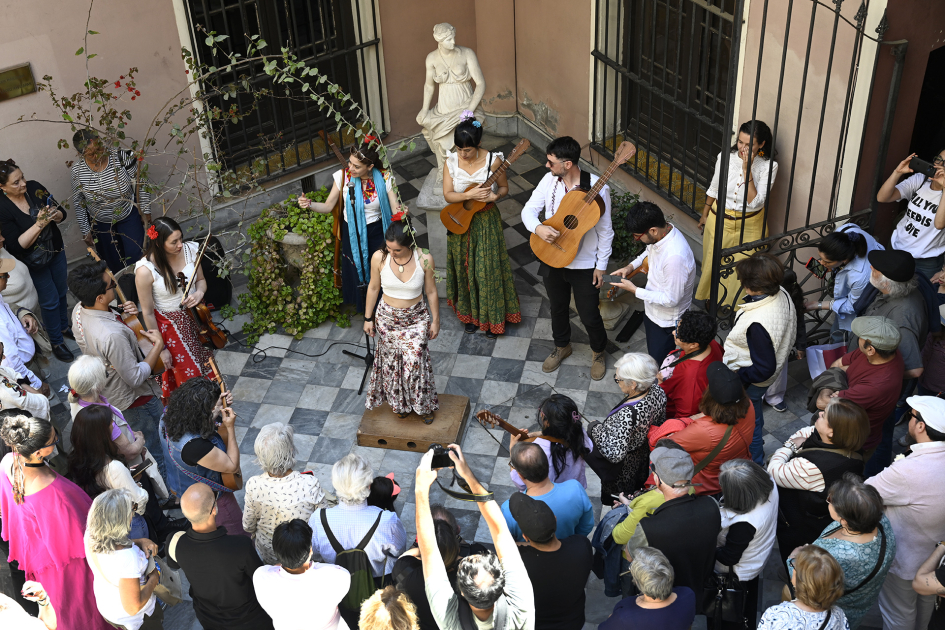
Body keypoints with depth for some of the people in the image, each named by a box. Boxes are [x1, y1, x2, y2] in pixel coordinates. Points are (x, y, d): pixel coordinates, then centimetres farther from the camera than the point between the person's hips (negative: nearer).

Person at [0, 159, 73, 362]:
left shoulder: (34, 188, -11)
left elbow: (61, 212, -1)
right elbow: (17, 246, -25)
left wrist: (55, 215, -25)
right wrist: (39, 224, -34)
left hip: (56, 251, 5)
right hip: (34, 263, -5)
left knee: (61, 293, 21)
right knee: (50, 301, 7)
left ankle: (64, 327, 46)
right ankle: (56, 343, 26)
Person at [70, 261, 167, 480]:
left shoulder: (79, 310, -15)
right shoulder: (112, 335, -43)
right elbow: (136, 378, -31)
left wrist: (129, 317, -12)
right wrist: (158, 345, -23)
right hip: (134, 400, -9)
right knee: (158, 453, 17)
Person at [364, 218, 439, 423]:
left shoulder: (424, 259, -22)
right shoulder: (379, 258, -20)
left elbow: (431, 291, -8)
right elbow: (373, 288, -4)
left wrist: (435, 320, 0)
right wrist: (368, 318, 4)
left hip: (416, 318, -1)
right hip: (387, 317, 1)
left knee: (415, 363, -1)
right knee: (392, 362, 14)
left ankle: (423, 405, 25)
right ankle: (399, 403, 40)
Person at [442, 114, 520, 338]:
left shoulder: (492, 160, -15)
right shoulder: (451, 162, -9)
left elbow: (504, 187, -2)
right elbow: (447, 194, -10)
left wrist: (496, 196, -25)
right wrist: (470, 195, -26)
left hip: (486, 221, -2)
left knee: (488, 269, 4)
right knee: (465, 269, 13)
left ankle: (492, 318, 21)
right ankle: (470, 314, 31)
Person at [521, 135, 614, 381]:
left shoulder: (597, 188, -23)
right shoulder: (549, 181, -10)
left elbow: (605, 230, -14)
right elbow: (528, 210, -3)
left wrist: (601, 265, -10)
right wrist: (537, 228, -26)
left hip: (585, 265, -4)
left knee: (589, 315, 10)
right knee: (558, 307, 25)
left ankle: (599, 353, 39)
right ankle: (562, 347, 51)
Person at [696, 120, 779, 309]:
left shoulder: (768, 166, -20)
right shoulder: (725, 157, -12)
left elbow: (754, 202, -27)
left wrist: (747, 170, -32)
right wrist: (704, 215, 15)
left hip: (748, 225, -2)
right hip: (719, 220, 2)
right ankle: (708, 296, 43)